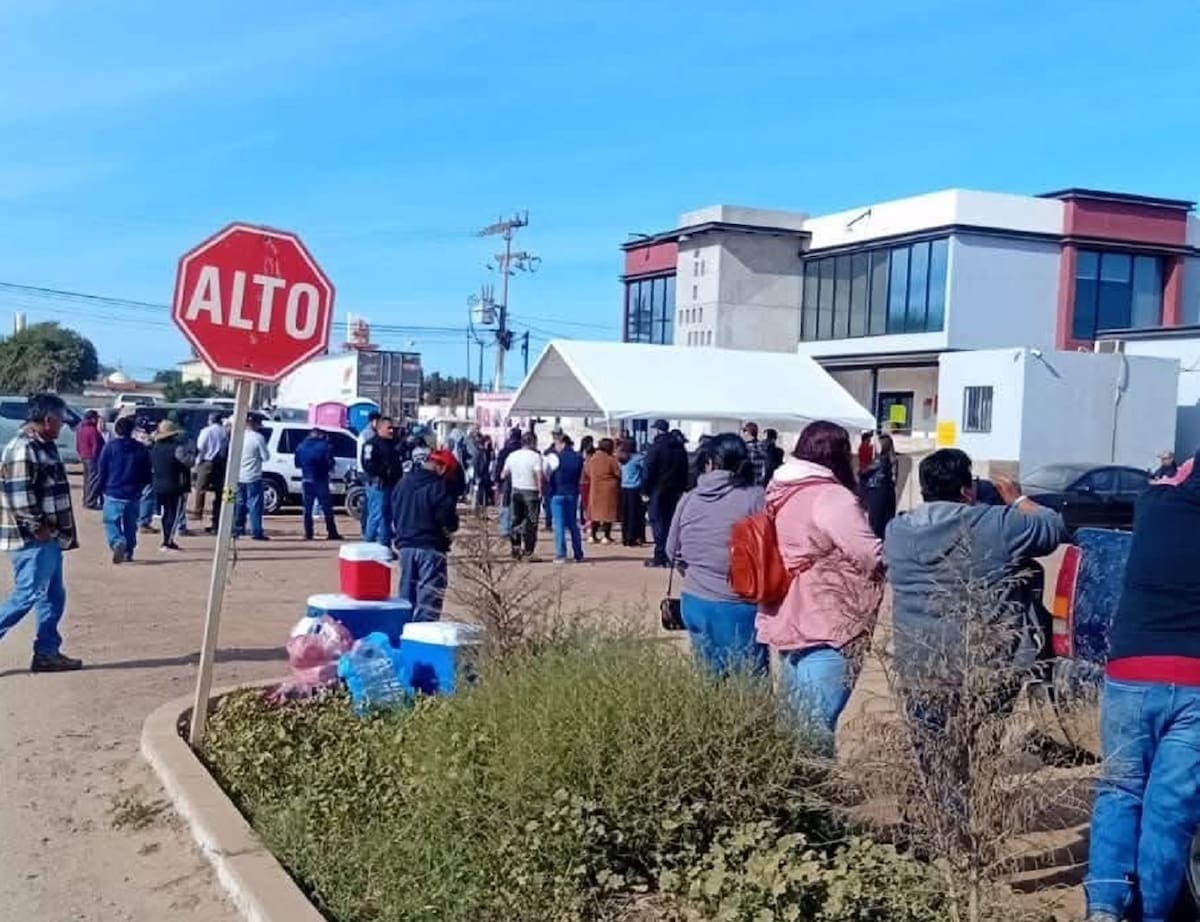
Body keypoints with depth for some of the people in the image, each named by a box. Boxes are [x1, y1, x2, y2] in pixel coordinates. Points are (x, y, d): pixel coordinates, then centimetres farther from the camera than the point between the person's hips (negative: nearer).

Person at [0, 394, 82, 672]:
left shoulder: (43, 446, 14)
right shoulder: (23, 448, -18)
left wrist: (63, 532, 16)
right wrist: (37, 527, -17)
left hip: (48, 537, 10)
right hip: (32, 539, -10)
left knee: (53, 596, 13)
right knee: (27, 596, -7)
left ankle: (47, 652, 18)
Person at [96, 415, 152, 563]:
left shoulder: (110, 446, -6)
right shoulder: (142, 449, 1)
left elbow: (101, 470, -3)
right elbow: (148, 475, 5)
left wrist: (103, 489, 10)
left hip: (113, 494, -3)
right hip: (133, 495, 3)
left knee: (111, 522, 2)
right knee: (130, 525, 15)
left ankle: (117, 543, -24)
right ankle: (128, 553, 19)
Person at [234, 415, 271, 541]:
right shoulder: (258, 437, -12)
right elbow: (266, 457, -8)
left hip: (239, 476, 6)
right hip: (253, 477, -6)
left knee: (240, 503, 14)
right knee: (255, 504, -1)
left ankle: (237, 530, 17)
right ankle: (256, 532, -2)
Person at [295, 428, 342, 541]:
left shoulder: (301, 447, 6)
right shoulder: (324, 446, -8)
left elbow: (297, 463, 9)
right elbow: (330, 462, -10)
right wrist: (329, 468, 10)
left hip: (306, 480, 3)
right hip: (321, 480, -3)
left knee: (307, 508, 8)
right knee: (327, 508, 1)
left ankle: (308, 534, 4)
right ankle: (332, 533, 0)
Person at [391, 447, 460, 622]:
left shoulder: (403, 483, 7)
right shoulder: (439, 487, -15)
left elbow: (394, 515, 14)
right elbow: (448, 522, -15)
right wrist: (449, 528, 6)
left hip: (406, 546, 7)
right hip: (431, 548, -7)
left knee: (407, 593, 16)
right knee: (429, 597, -4)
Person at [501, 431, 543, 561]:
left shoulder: (512, 456, 5)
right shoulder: (535, 456, -10)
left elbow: (503, 475, 11)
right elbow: (539, 476, -18)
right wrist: (540, 491, -12)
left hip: (516, 490, 5)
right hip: (530, 492, -5)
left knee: (516, 520, 14)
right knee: (531, 522, 1)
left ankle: (516, 549, 17)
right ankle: (528, 552, 0)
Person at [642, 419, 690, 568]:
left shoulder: (656, 447, -11)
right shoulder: (680, 447, 9)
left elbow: (649, 471, -13)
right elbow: (685, 471, 11)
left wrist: (645, 489, -7)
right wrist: (681, 488, 14)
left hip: (659, 490, -6)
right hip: (676, 490, 6)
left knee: (658, 522, -1)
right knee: (672, 521, 11)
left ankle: (660, 556, -4)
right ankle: (671, 556, 11)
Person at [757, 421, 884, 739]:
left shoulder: (780, 494, 10)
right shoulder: (832, 497, -15)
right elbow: (873, 558, -15)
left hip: (786, 624, 9)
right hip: (824, 629, -9)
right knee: (817, 730, -6)